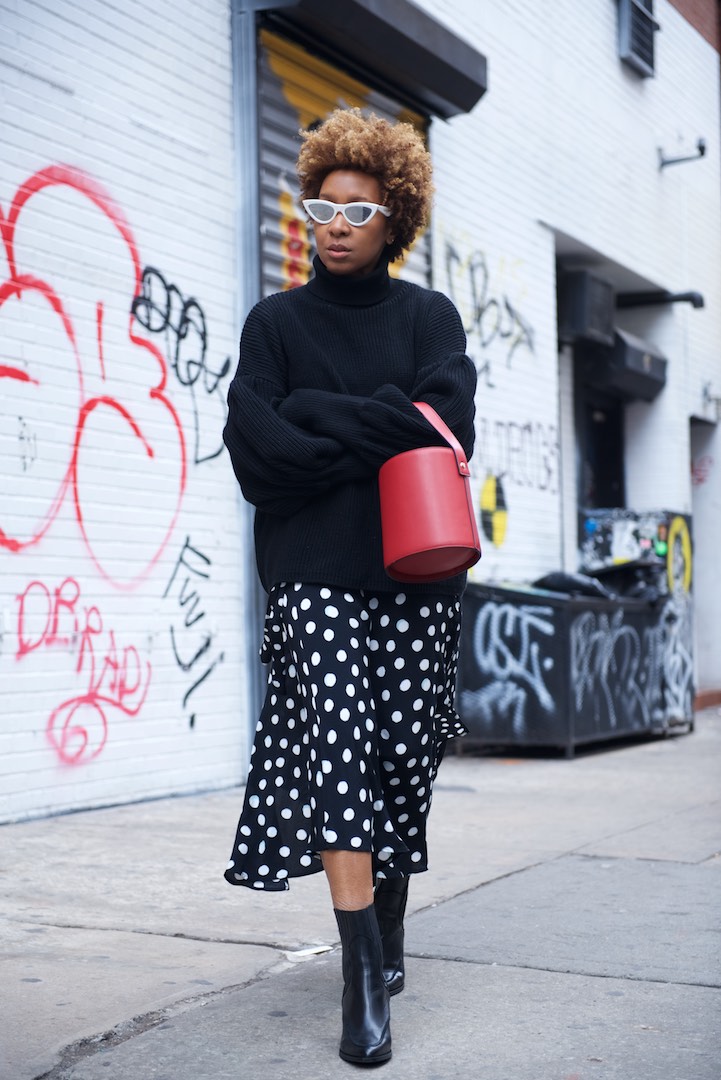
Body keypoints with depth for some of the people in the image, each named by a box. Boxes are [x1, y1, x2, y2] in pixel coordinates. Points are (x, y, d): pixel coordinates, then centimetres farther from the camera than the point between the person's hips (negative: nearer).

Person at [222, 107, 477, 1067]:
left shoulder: (429, 318, 12)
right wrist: (383, 434, -7)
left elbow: (446, 428, -6)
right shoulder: (276, 322, 10)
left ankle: (389, 931, 23)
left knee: (405, 755, 3)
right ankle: (364, 977, -12)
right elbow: (256, 450, -4)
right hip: (317, 576, -1)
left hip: (417, 574, 2)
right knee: (338, 747, -14)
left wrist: (319, 420, -8)